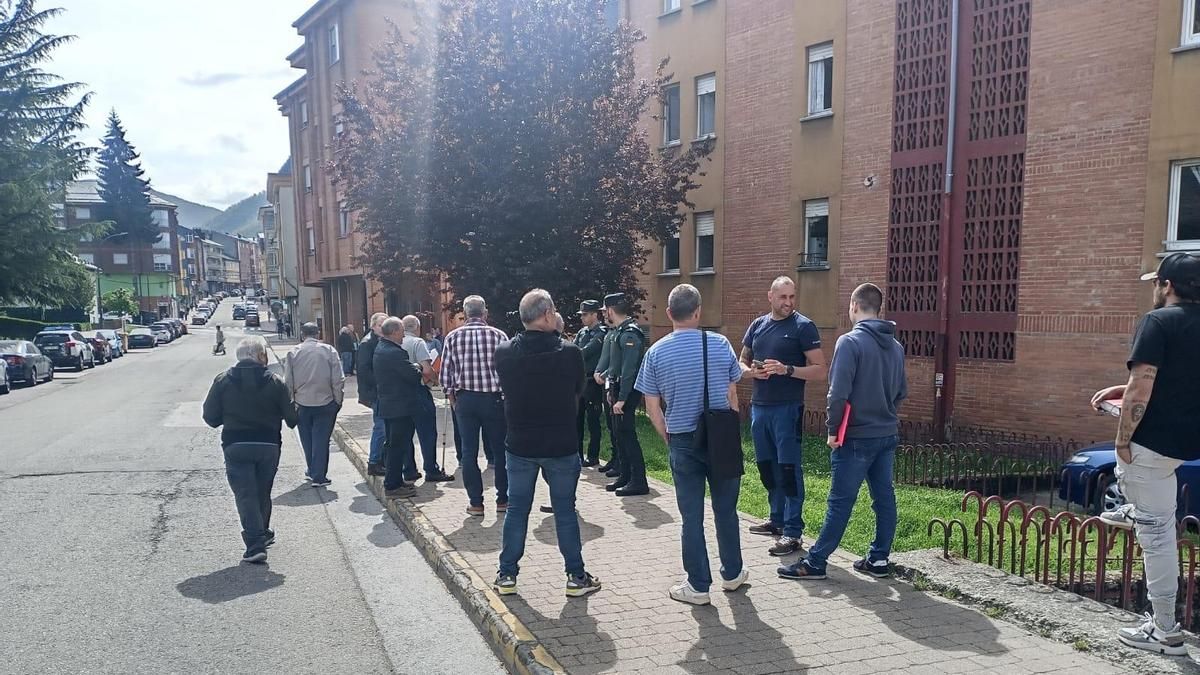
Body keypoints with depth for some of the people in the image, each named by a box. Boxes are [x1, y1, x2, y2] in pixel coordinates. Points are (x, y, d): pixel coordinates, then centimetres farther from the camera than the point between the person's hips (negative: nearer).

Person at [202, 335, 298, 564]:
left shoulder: (223, 381, -5)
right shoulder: (274, 381, -6)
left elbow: (210, 417, -2)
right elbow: (291, 417, -5)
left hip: (236, 446, -1)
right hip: (268, 445, 1)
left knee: (245, 494, 0)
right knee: (263, 492, 19)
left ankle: (255, 544, -8)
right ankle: (263, 534, 35)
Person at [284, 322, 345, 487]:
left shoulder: (293, 353, -3)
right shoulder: (329, 350, -6)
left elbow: (288, 382, 0)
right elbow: (338, 379, -7)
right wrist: (338, 401, 3)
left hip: (302, 404, 2)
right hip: (325, 402, -1)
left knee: (307, 440, 17)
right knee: (321, 439, 4)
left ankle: (313, 471, 30)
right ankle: (319, 476, 2)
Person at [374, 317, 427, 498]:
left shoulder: (381, 349, 11)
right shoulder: (394, 353, -22)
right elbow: (414, 375, -21)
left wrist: (414, 368, 4)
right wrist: (418, 368, -1)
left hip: (387, 406, 11)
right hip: (400, 407, -11)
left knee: (393, 445, 18)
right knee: (398, 446, -3)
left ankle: (394, 481, 28)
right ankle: (393, 487, 2)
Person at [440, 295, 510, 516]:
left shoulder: (452, 337, -1)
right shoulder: (499, 335, -6)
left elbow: (446, 373, 0)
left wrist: (452, 398, 13)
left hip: (465, 399, 1)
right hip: (494, 398, -1)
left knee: (469, 452, 8)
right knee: (500, 450, 11)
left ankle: (475, 503, 11)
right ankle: (503, 499, 17)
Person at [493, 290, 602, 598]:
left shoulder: (504, 352, -8)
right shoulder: (569, 352, -14)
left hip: (519, 445, 2)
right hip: (561, 446, -2)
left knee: (516, 510, 14)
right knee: (565, 511, 10)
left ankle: (507, 575, 21)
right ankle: (576, 576, 18)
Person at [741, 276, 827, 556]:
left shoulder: (803, 327, -6)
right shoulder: (757, 325, 10)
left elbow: (820, 371, -10)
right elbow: (742, 361, 19)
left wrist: (787, 369, -22)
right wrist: (751, 371, -4)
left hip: (787, 409, -6)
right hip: (759, 406, 6)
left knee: (789, 468, -4)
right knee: (767, 466, 14)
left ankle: (793, 531, 1)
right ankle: (777, 519, 29)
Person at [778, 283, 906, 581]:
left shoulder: (850, 342, -14)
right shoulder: (896, 345, 8)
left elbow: (838, 393, -18)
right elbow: (902, 391, 15)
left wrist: (832, 430, -9)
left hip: (857, 437, -7)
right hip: (888, 434, 7)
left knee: (840, 501, -3)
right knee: (884, 498, 11)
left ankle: (815, 562, 4)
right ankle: (879, 559, 19)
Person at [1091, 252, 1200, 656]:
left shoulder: (1158, 322, -15)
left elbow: (1141, 390, -21)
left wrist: (1122, 442, -12)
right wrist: (1122, 391, 18)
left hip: (1158, 441, -8)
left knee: (1156, 531, 1)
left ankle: (1165, 632, 9)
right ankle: (1137, 509, 40)